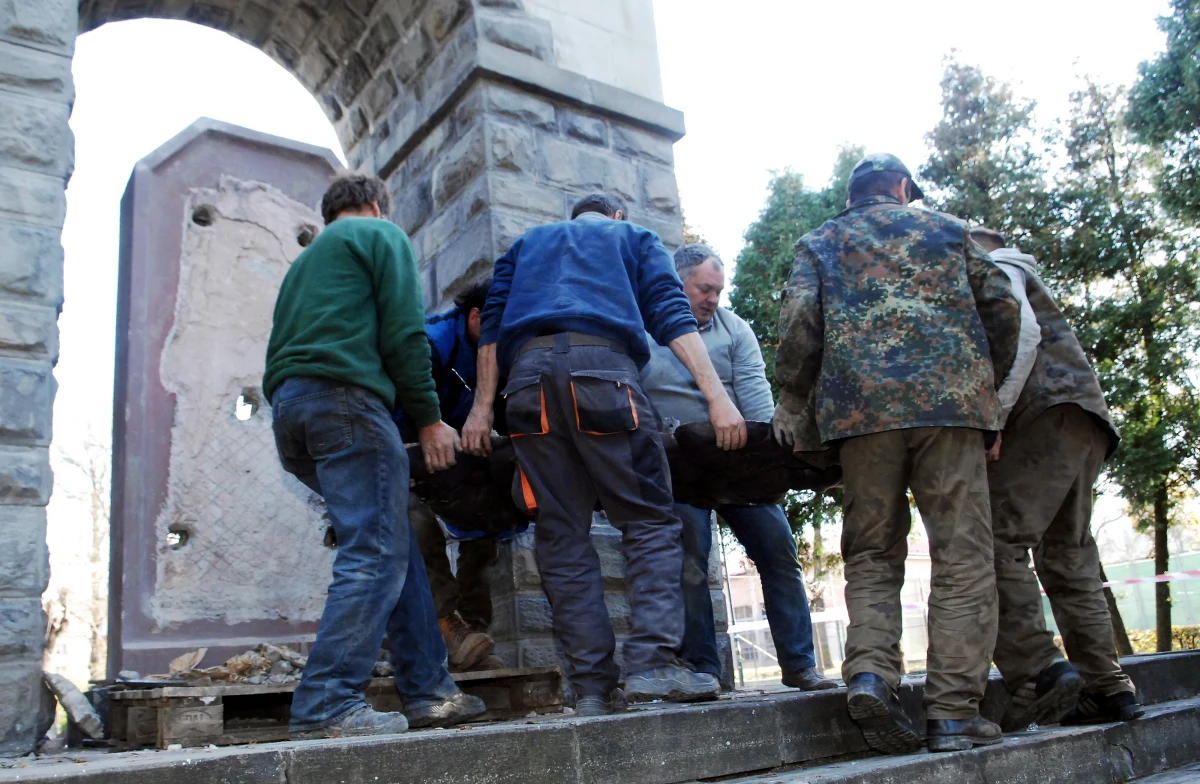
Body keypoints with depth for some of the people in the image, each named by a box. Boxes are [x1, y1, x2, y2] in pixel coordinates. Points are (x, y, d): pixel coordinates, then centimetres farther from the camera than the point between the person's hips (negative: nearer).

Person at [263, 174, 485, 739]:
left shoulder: (306, 259, 34)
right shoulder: (380, 234, 10)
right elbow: (403, 332, -3)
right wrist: (429, 420, -2)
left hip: (287, 407, 8)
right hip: (344, 396, -8)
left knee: (396, 547, 9)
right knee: (376, 555, -10)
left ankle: (428, 691, 8)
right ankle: (326, 705, -15)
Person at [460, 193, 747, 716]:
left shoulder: (526, 244, 35)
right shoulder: (635, 237, 27)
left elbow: (493, 325, 19)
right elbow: (672, 317, 9)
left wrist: (482, 407, 14)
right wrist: (717, 397, 0)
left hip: (527, 373, 3)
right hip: (600, 365, -3)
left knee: (561, 536, 2)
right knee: (649, 519, 1)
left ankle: (592, 687, -1)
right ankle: (651, 660, -13)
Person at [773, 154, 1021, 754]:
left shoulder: (820, 243, 20)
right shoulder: (944, 229, 22)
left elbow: (799, 317, 3)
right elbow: (1002, 306, 14)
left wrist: (793, 401, 9)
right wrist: (989, 384, 25)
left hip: (861, 406, 1)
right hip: (950, 398, 0)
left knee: (873, 554, 8)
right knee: (962, 556, 0)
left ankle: (870, 671, -14)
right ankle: (955, 711, -4)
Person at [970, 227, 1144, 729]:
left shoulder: (996, 269, 9)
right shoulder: (1023, 279, 37)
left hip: (1049, 416, -10)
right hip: (1086, 426, 10)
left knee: (998, 541, -16)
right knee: (1067, 557, 9)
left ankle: (1039, 672, -23)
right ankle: (1107, 686, 8)